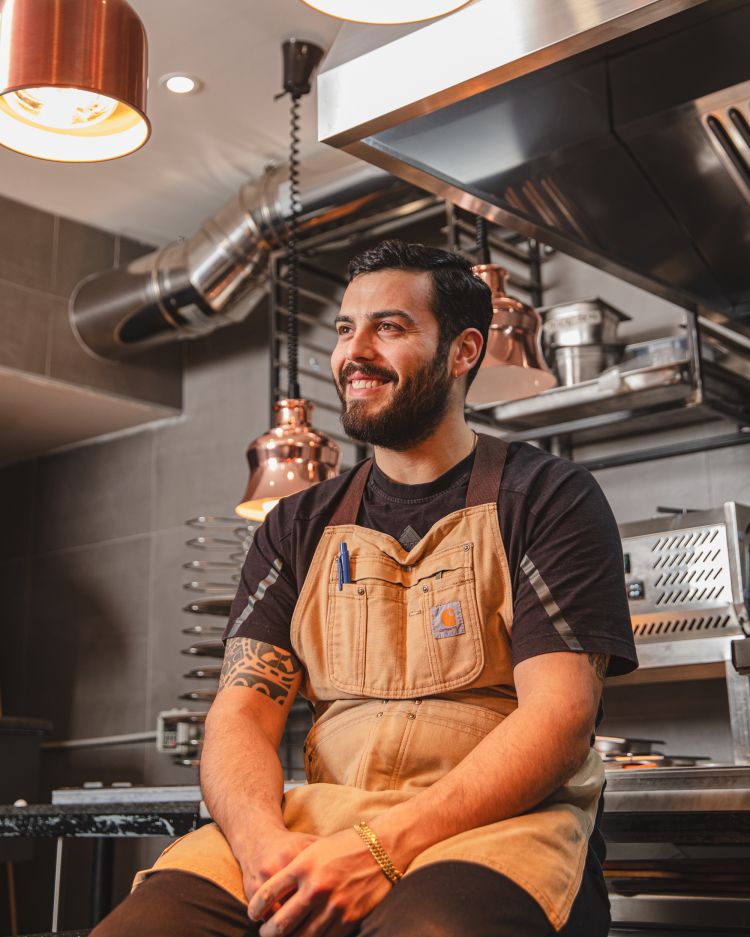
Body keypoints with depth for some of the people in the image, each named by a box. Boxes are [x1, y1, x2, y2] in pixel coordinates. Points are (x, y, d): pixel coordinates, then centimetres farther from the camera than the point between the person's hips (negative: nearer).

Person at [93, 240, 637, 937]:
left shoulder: (549, 496, 4)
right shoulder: (298, 527, 18)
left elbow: (558, 716, -8)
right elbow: (242, 710, 8)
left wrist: (384, 846, -20)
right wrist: (261, 839, -16)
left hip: (495, 820, -3)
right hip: (317, 821, 4)